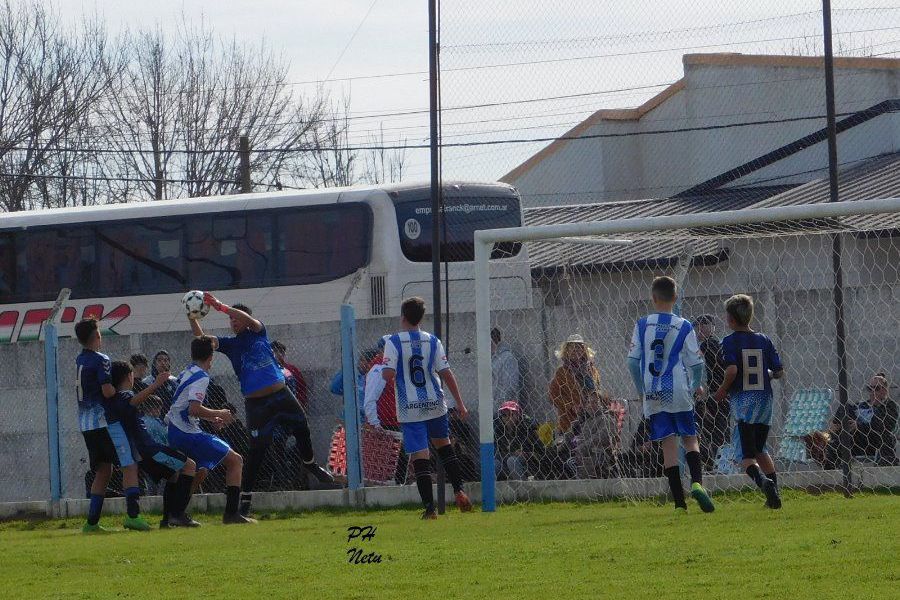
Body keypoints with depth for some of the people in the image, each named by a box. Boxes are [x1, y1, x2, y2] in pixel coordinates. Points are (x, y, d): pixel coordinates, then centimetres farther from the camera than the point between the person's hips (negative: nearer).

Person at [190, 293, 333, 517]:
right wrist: (192, 317, -24)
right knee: (257, 450, -7)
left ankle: (310, 464, 42)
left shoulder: (259, 333, 5)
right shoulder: (230, 344, 4)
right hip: (256, 403, -2)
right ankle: (245, 497, -3)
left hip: (281, 395, 2)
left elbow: (247, 318, -16)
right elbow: (201, 338, -7)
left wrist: (221, 307, -29)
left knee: (302, 430, 13)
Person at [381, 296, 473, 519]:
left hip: (410, 408, -3)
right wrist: (459, 403, 6)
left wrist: (387, 377, 10)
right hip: (434, 403, 3)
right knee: (443, 444, 24)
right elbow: (447, 373, 1)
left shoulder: (394, 342, -7)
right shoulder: (432, 341, 2)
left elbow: (388, 374, -15)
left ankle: (430, 507, -6)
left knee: (419, 456, -2)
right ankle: (459, 491, 15)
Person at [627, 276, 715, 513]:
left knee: (668, 443, 2)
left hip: (652, 394, 1)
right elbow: (696, 362, -1)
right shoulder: (684, 327, -2)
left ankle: (679, 501, -2)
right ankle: (697, 482, -18)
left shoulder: (642, 325, 2)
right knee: (690, 438, 9)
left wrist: (641, 389, 13)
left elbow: (632, 361, 0)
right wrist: (697, 386, 18)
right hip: (678, 391, -1)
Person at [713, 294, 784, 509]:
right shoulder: (764, 340, 6)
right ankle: (774, 492, 13)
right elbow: (779, 372, 5)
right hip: (765, 400, 5)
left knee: (745, 454, -3)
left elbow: (732, 370, -21)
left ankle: (762, 480, -30)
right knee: (760, 449, 21)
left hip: (743, 402, -5)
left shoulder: (730, 341, -7)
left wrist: (722, 391, -5)